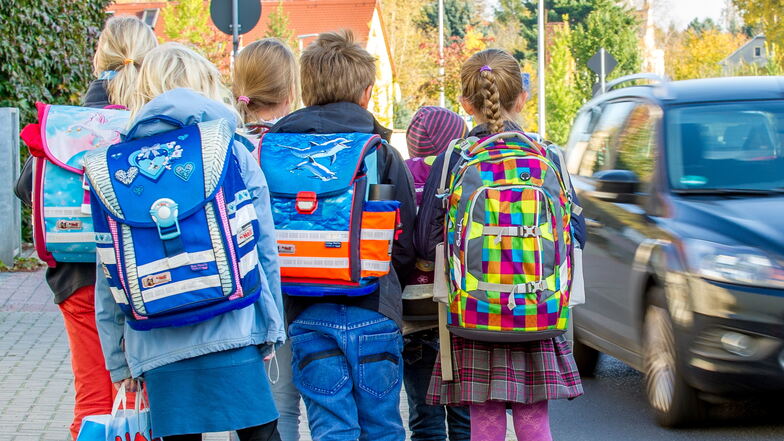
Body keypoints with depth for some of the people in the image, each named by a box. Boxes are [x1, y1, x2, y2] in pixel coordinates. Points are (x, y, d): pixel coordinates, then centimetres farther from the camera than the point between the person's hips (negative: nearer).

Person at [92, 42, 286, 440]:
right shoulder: (232, 153, 3)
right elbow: (264, 249, 4)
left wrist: (117, 358, 13)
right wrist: (271, 326, 14)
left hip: (156, 345, 2)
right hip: (232, 331, -1)